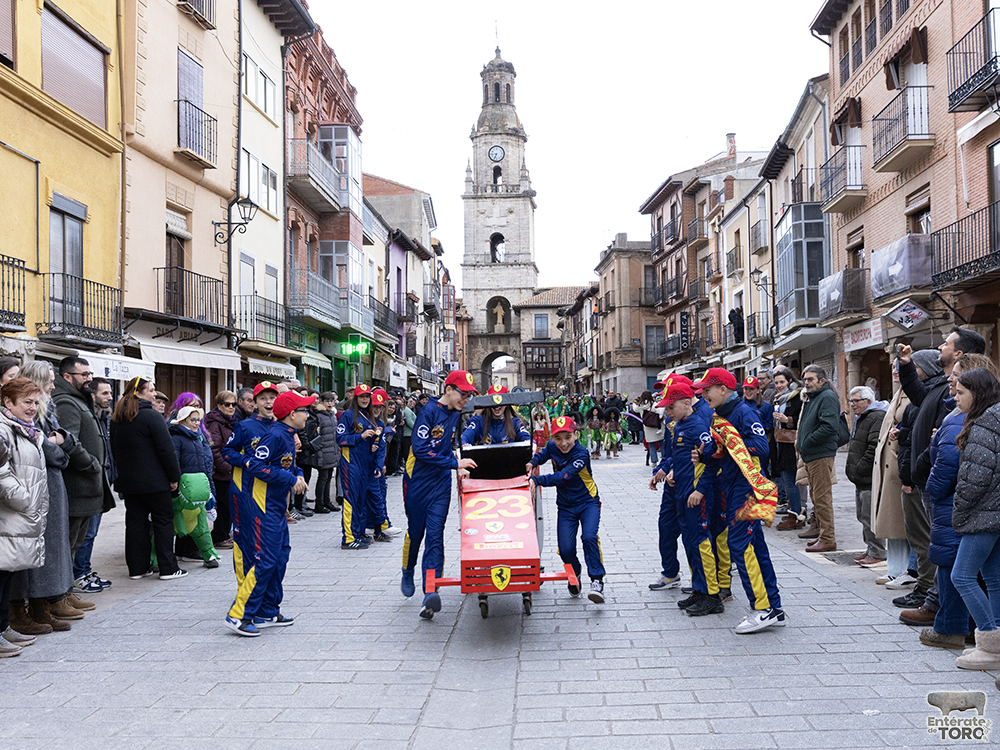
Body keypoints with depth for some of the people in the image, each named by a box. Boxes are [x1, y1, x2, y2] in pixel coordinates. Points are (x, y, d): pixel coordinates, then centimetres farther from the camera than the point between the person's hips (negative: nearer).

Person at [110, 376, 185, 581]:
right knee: (163, 521, 2)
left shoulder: (116, 419, 10)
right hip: (154, 480, -7)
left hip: (128, 480, 7)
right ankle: (168, 568, 4)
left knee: (135, 522, 12)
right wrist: (174, 477, -8)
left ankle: (137, 568, 16)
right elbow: (166, 449, -16)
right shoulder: (152, 416, -15)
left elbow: (114, 450, 18)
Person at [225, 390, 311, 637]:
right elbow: (254, 464, -23)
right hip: (264, 507, -10)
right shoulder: (275, 435, -18)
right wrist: (290, 478, -20)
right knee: (265, 560, -9)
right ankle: (238, 615, -2)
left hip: (277, 507, 10)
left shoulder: (288, 436, 12)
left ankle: (267, 613, 21)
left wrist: (298, 475, 0)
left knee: (280, 556, 13)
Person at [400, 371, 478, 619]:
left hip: (441, 485, 4)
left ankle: (431, 592, -13)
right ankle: (407, 574, 37)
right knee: (415, 532, 10)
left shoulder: (456, 415, 6)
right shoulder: (429, 411, -15)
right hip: (418, 483, -4)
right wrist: (454, 463, -21)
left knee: (435, 536, -6)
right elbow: (420, 450, -22)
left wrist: (457, 461, 8)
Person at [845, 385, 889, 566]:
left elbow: (874, 448, -22)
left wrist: (860, 469, -17)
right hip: (861, 478, 11)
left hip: (870, 478, -11)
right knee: (862, 516, 16)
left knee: (870, 517, -7)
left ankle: (877, 554, 0)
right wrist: (853, 470, 20)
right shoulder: (860, 418, 20)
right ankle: (870, 550, 25)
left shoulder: (878, 417, -15)